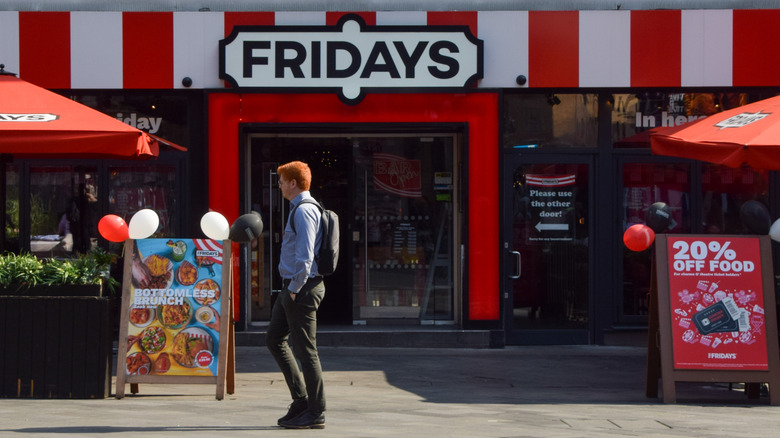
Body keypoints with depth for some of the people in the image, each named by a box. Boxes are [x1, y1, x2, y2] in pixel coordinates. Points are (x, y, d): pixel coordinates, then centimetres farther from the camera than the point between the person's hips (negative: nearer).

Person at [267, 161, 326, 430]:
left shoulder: (304, 211, -16)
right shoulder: (299, 209, 16)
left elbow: (305, 256, -23)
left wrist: (294, 289, -18)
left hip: (302, 288, -11)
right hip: (292, 287, 11)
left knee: (305, 349, -5)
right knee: (274, 339, 14)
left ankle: (315, 414, 1)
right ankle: (301, 399, 17)